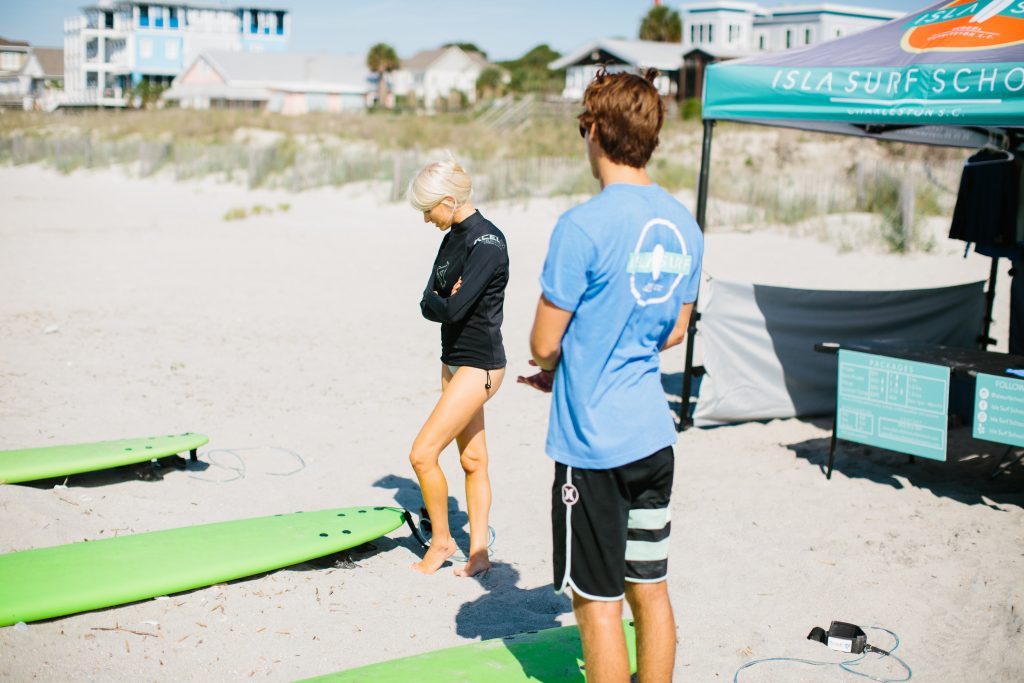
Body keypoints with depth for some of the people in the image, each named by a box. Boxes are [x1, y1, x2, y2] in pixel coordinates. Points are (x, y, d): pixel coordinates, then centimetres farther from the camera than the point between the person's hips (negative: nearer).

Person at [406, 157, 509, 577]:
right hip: (453, 360, 9)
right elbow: (427, 303, 6)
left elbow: (453, 309, -25)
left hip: (479, 365, -9)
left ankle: (441, 541, 8)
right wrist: (444, 300, -14)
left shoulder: (487, 242, -18)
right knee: (472, 460, 13)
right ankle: (478, 554, 20)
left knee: (423, 453, -10)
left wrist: (440, 302, -4)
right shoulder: (453, 238, 10)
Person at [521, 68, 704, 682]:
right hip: (655, 435, 7)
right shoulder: (684, 224, 5)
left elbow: (544, 343, -13)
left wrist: (551, 366, 10)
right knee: (651, 591, 16)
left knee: (599, 601, 4)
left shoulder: (583, 226, -17)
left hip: (593, 442, -7)